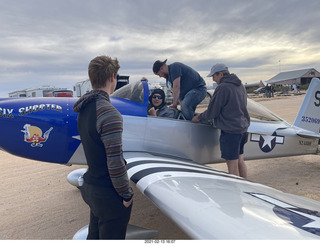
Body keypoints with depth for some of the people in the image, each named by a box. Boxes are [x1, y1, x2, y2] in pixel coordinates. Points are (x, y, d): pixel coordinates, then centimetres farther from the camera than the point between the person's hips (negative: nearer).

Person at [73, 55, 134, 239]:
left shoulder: (84, 109, 3)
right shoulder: (109, 114, -26)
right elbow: (115, 162, -26)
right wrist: (126, 194, -14)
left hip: (91, 188, 8)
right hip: (109, 194, -8)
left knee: (94, 236, 26)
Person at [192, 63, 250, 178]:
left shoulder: (222, 88, -15)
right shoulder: (240, 86, 13)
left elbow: (212, 112, -12)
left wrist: (199, 118, 6)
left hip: (230, 130, -9)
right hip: (243, 127, 9)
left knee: (232, 164, -1)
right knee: (240, 160, 19)